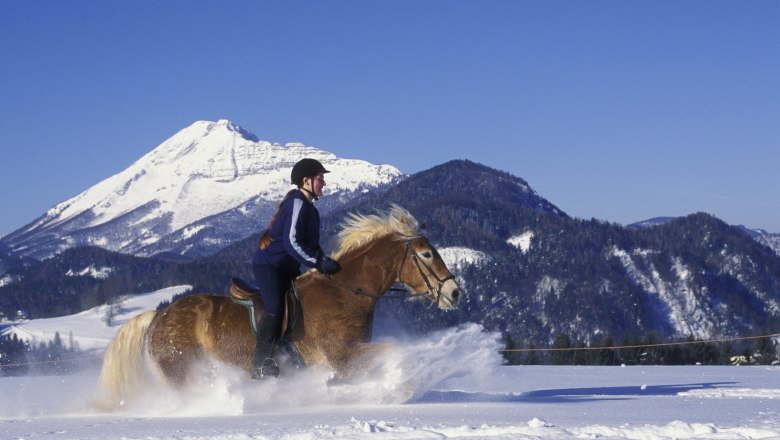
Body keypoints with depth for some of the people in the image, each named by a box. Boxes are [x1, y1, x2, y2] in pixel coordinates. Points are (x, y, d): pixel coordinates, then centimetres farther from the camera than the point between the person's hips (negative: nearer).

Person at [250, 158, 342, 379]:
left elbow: (311, 245, 20)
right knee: (275, 305, -26)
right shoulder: (297, 203, -16)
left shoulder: (310, 209, 15)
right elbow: (292, 242, -25)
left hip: (286, 268, 11)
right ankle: (261, 363, -27)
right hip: (268, 263, -11)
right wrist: (320, 262, -25)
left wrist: (326, 262, 3)